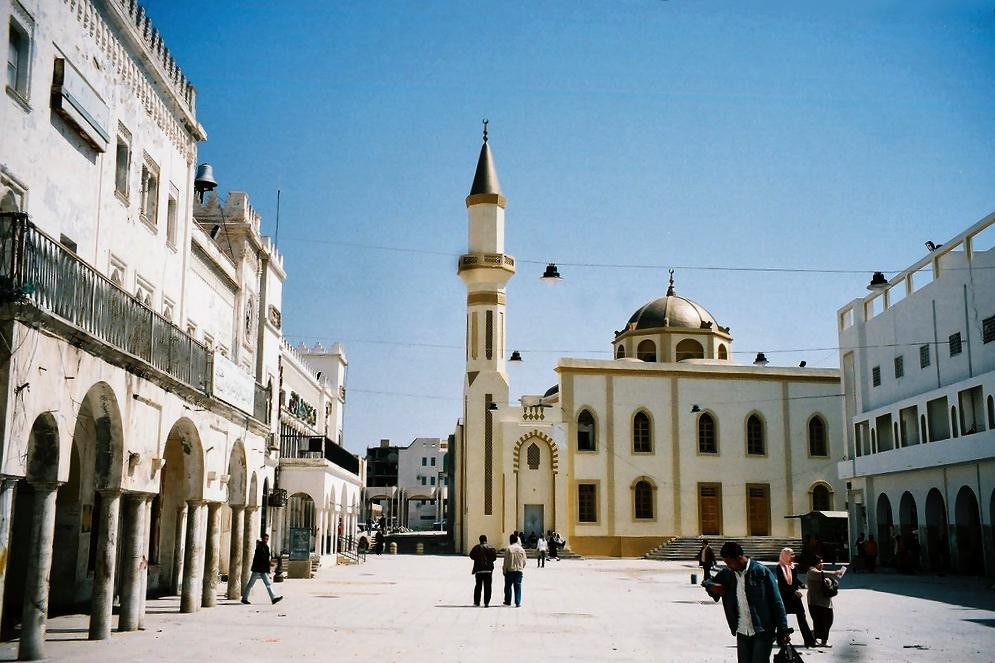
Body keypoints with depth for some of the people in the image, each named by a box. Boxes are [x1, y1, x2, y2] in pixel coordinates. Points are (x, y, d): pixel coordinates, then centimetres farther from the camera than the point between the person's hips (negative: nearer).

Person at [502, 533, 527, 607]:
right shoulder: (521, 549, 1)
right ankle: (518, 603, 0)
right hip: (519, 570, 2)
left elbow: (506, 561, -8)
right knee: (518, 587, 5)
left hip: (510, 570, -2)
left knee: (508, 586, 13)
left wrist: (504, 570, 1)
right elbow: (524, 561, 6)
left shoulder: (508, 549, -9)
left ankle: (508, 601, 20)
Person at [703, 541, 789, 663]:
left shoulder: (761, 572, -9)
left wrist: (783, 631, -10)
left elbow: (776, 603, -8)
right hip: (742, 633, 5)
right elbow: (708, 582, 21)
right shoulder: (727, 573, 5)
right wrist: (712, 587, -3)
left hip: (763, 632, -5)